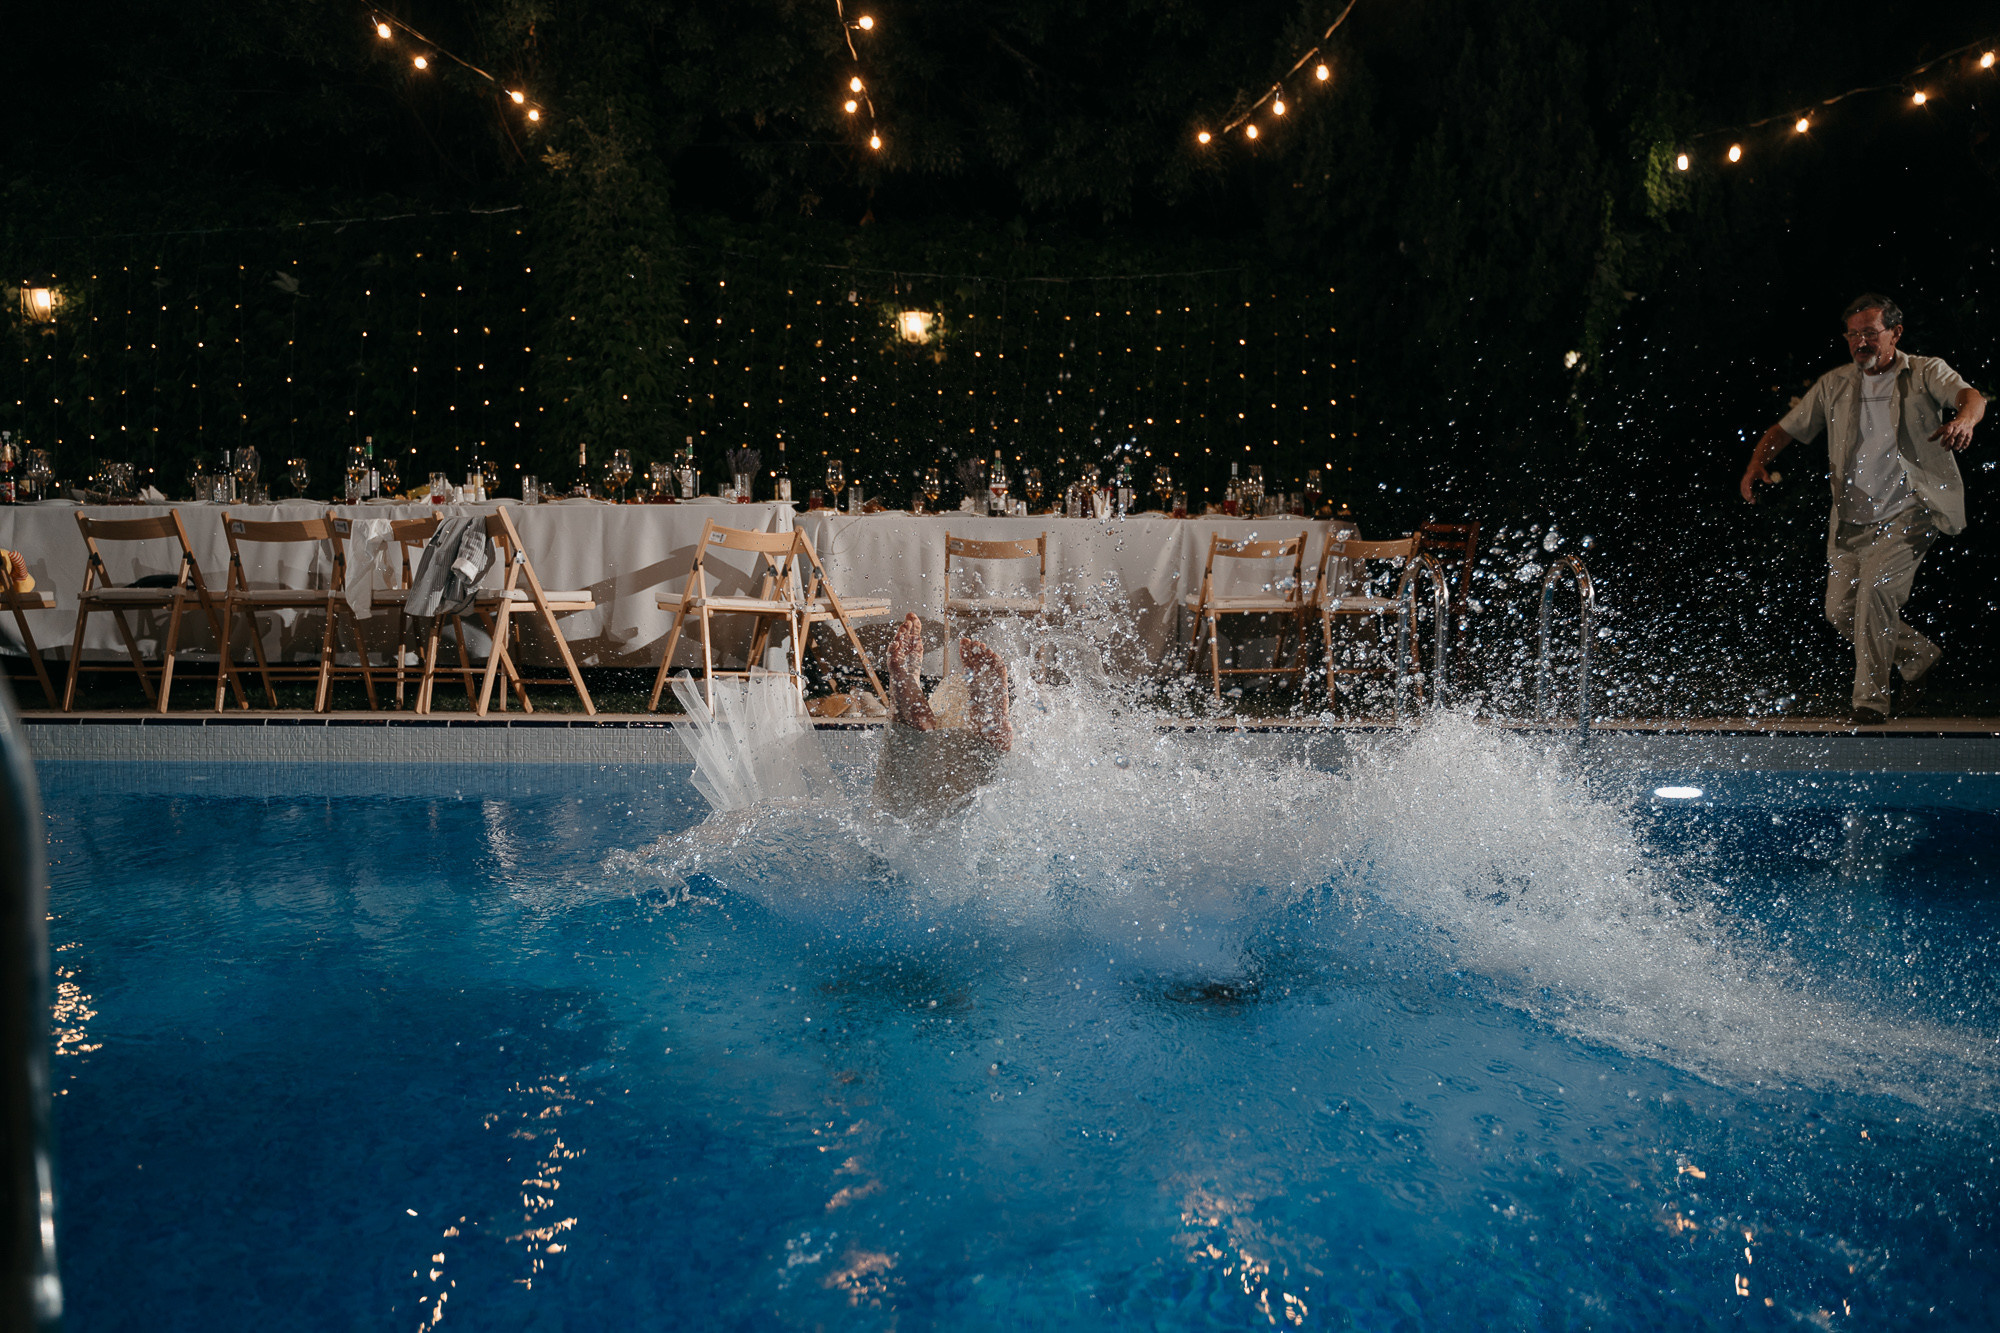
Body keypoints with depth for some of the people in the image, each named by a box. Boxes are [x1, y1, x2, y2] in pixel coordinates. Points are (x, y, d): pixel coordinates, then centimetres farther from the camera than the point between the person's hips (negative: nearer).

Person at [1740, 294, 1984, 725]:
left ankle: (1871, 698, -17)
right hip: (1852, 519, 5)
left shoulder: (1925, 372, 1)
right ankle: (1919, 656, 31)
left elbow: (1970, 395, -17)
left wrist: (1965, 419, -42)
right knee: (1841, 611, 3)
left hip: (1910, 512, -5)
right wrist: (1757, 463, -10)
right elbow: (1786, 428, 11)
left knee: (1876, 583, -25)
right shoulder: (1835, 385, 10)